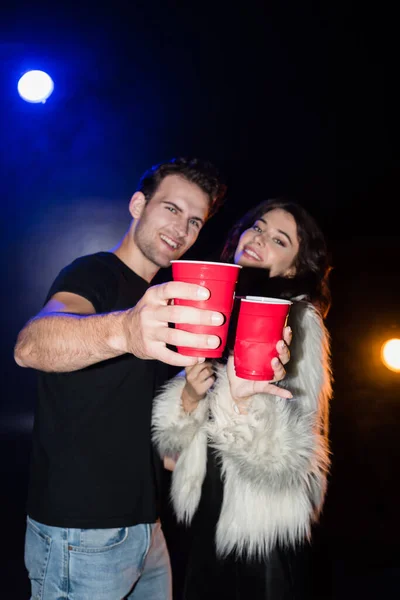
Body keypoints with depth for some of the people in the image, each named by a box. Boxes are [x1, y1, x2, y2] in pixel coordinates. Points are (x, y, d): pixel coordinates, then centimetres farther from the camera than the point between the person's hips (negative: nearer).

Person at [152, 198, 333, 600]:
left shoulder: (297, 325, -15)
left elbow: (287, 459, -22)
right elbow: (172, 444, 1)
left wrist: (241, 399, -38)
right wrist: (189, 395, -18)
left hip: (260, 526, -5)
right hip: (208, 511, 5)